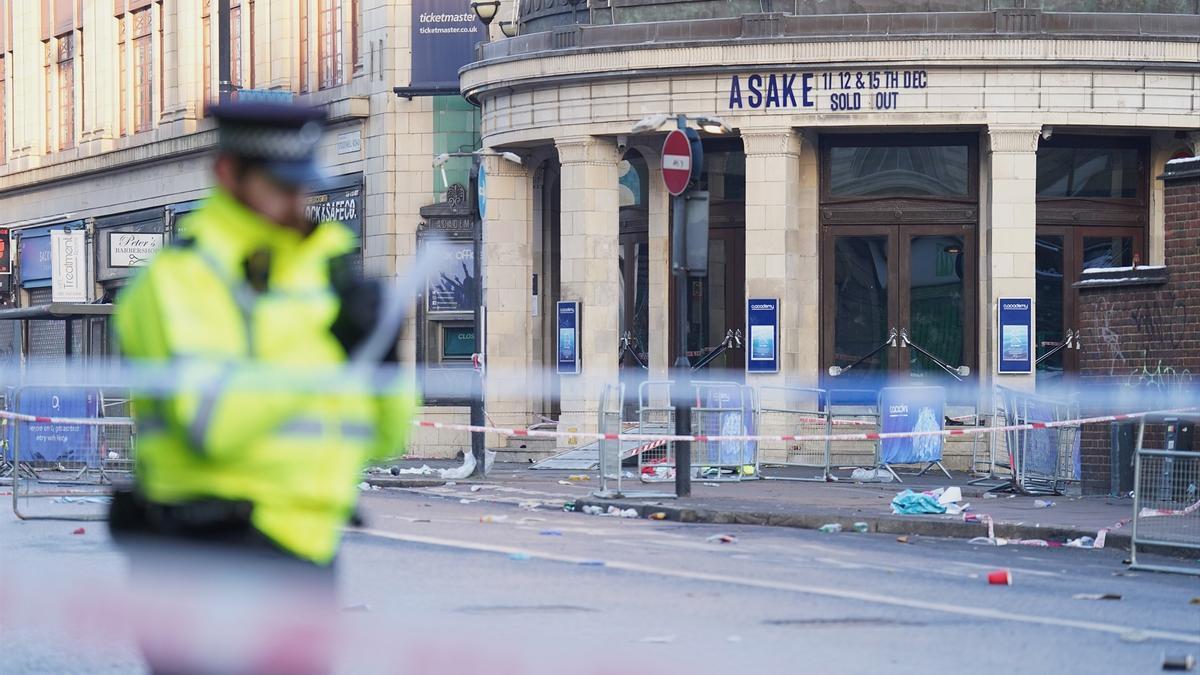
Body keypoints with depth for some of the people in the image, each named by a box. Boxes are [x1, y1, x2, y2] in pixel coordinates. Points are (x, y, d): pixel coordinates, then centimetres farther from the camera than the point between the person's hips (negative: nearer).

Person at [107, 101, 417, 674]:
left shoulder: (327, 268, 15)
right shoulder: (178, 278, -6)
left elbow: (385, 439, 16)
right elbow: (211, 421, -21)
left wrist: (384, 364, -5)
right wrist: (328, 349, -23)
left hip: (307, 558, 7)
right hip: (212, 558, -7)